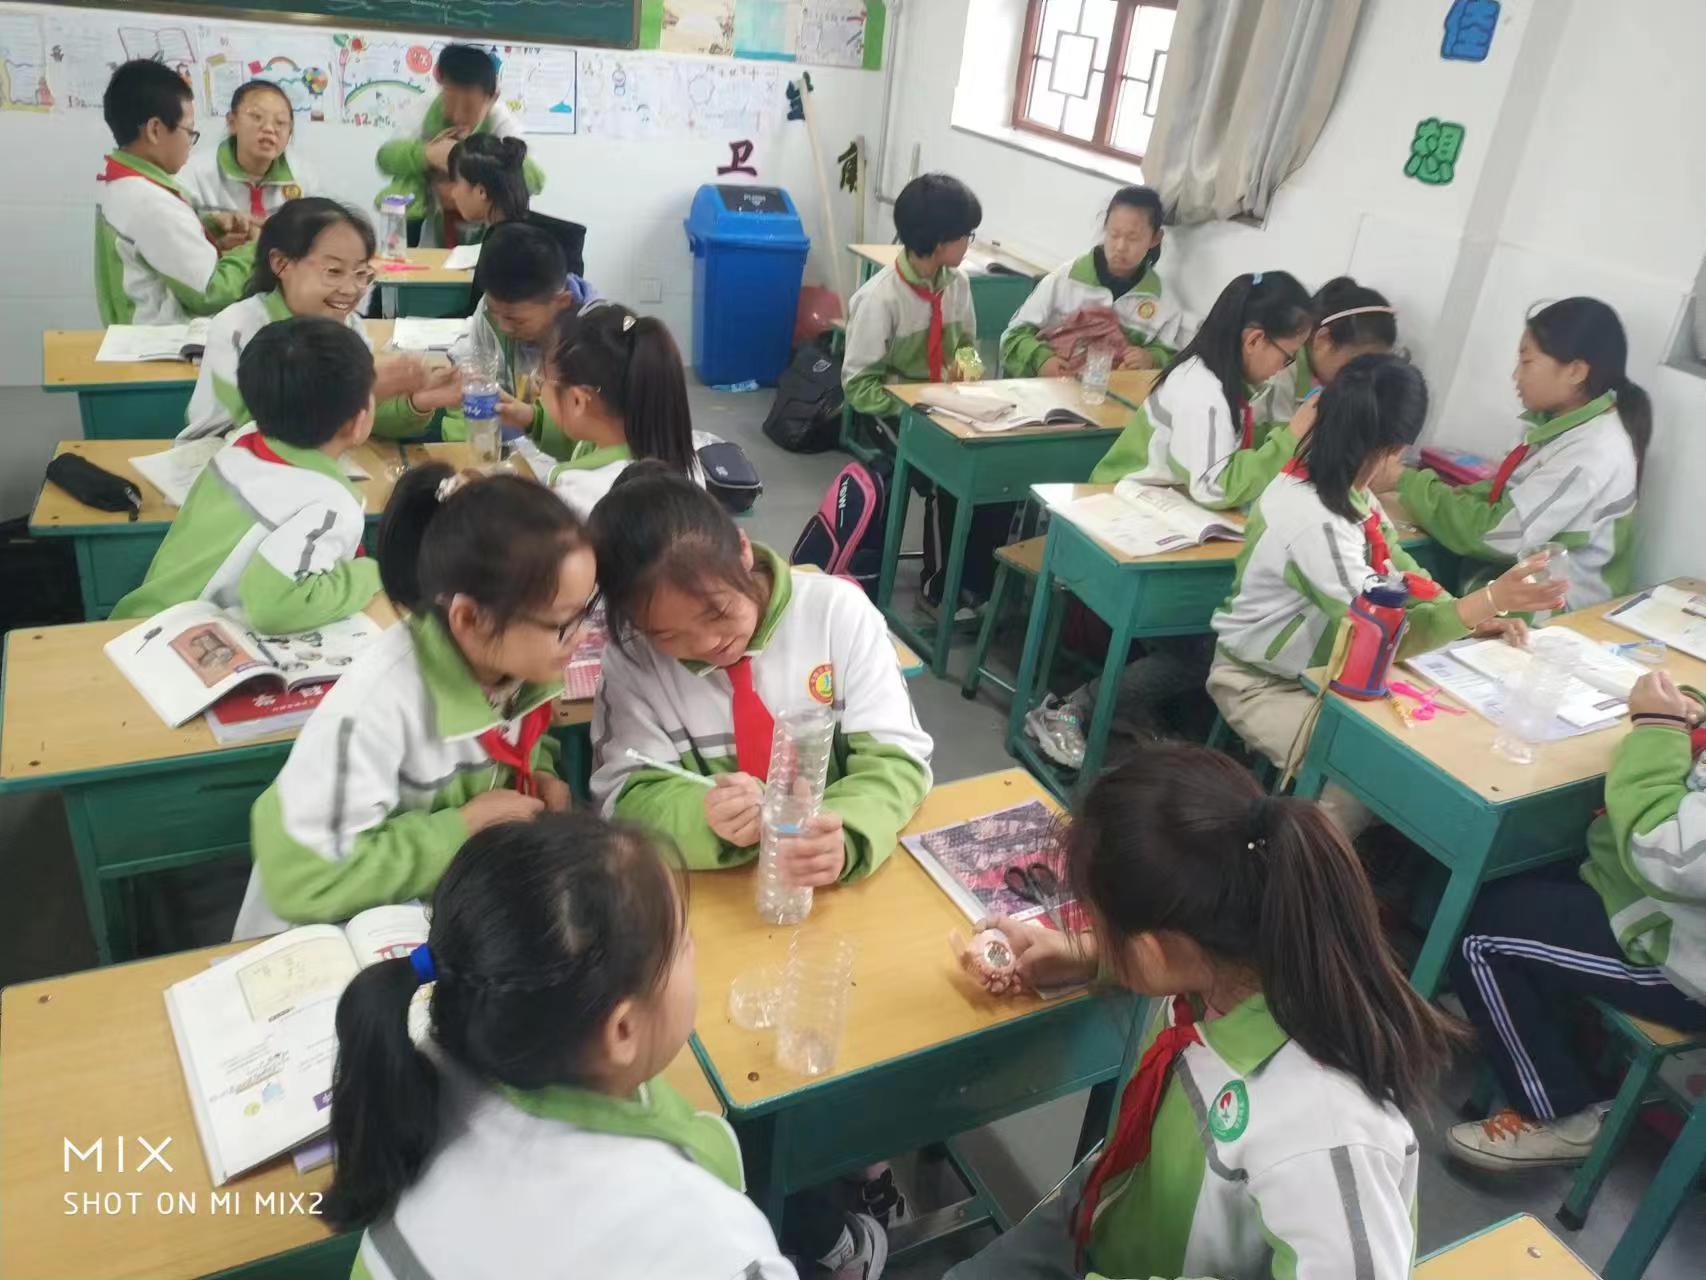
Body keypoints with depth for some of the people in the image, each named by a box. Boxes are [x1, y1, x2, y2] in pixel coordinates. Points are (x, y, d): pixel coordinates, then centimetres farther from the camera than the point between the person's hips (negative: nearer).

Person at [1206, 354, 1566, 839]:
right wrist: (1487, 601, -32)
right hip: (1263, 684, -9)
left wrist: (1469, 614, -11)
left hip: (1318, 666, 9)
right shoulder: (1316, 523, -33)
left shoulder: (1340, 484, -5)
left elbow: (1395, 565, 3)